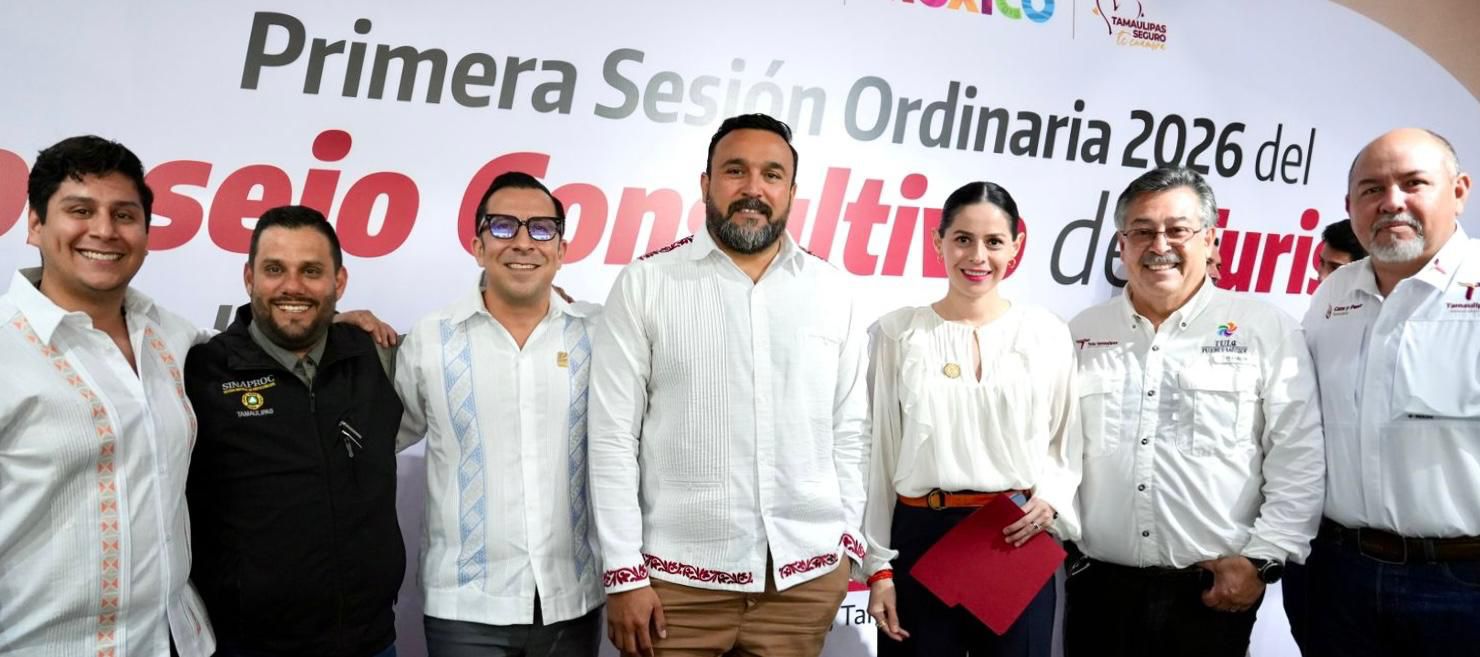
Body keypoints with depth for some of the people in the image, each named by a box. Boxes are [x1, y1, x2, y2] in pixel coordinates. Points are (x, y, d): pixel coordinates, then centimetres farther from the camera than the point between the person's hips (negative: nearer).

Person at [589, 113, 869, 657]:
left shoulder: (833, 291, 5)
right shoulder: (645, 285, -3)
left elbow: (849, 430, 9)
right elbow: (613, 438, -5)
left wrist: (848, 535, 5)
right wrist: (624, 572, -8)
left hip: (807, 575, 2)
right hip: (679, 577, -2)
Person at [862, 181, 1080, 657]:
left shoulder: (1048, 333, 4)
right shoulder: (897, 333, 1)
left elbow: (1066, 443, 10)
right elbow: (878, 455, 2)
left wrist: (1051, 497, -10)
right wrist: (878, 565, 0)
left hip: (1020, 540, 1)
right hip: (922, 538, -1)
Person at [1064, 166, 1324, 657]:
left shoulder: (1267, 330, 0)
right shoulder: (1082, 334, 8)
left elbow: (1299, 459, -3)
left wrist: (1263, 559, -7)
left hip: (1213, 591, -2)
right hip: (1097, 585, 2)